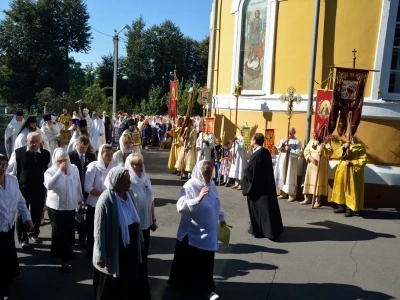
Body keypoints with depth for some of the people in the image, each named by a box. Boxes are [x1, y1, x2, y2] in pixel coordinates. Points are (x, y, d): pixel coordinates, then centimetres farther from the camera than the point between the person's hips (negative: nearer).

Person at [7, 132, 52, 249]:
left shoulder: (46, 154, -3)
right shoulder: (18, 153, -7)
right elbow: (11, 171, -2)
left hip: (40, 189, 2)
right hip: (22, 188, -2)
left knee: (37, 213, 16)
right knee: (22, 214, 7)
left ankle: (33, 233, 39)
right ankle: (23, 239, 22)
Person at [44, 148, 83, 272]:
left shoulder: (74, 168, -3)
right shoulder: (50, 171, -13)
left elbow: (78, 185, 10)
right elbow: (49, 186, -34)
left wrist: (80, 199, 18)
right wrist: (60, 171, -34)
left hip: (71, 207, 4)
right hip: (55, 207, -4)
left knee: (69, 232, 15)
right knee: (60, 233, 1)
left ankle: (57, 253, 38)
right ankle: (65, 259, 12)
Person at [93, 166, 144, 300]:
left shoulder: (129, 194, -4)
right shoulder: (106, 200, -24)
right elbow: (100, 230, -19)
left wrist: (140, 239, 15)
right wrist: (101, 256, -15)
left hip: (129, 248, 6)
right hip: (113, 251, -6)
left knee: (129, 281, 22)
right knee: (111, 286, 17)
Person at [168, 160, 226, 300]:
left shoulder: (211, 185, 3)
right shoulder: (190, 186, -20)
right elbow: (180, 207, -32)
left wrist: (222, 218, 25)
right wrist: (198, 199, -41)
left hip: (208, 233, 6)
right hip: (192, 234, -6)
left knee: (206, 263, 15)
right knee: (188, 263, 10)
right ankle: (183, 286, 32)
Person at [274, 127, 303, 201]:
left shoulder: (297, 141, -3)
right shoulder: (283, 139, 13)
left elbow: (299, 153, -11)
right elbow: (278, 147, 2)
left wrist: (290, 150, -18)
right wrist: (282, 142, -14)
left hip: (291, 162, -5)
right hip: (282, 161, 5)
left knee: (290, 178, -4)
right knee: (282, 176, 8)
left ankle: (292, 195, 4)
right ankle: (283, 193, 19)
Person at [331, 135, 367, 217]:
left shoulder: (360, 147, -3)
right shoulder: (345, 145, 15)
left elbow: (363, 160, -9)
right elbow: (338, 154, 2)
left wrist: (352, 162, -20)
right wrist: (344, 148, -15)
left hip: (352, 172, -6)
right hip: (342, 170, 6)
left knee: (351, 189, -6)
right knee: (341, 187, 9)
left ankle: (350, 209, -3)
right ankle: (341, 206, 19)